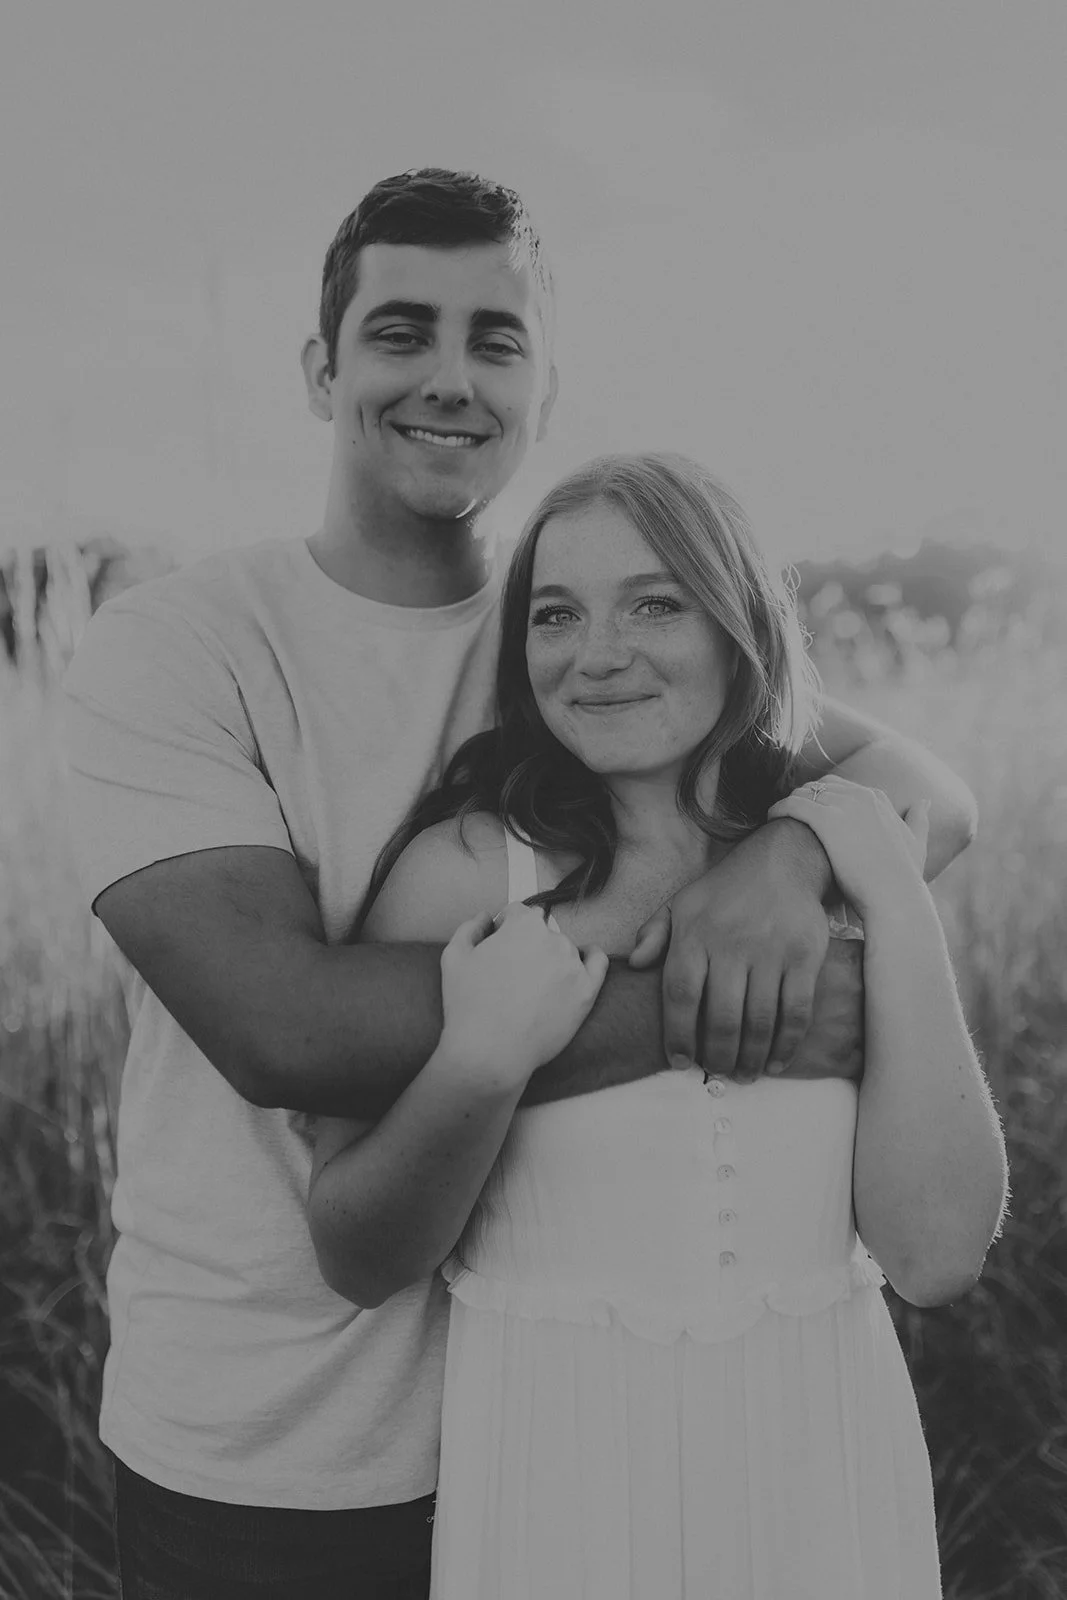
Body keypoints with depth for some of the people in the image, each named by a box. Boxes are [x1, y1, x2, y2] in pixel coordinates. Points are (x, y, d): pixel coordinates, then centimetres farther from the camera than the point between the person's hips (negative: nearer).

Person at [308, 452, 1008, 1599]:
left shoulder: (840, 867, -3)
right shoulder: (461, 870, -11)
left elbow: (936, 1256, -12)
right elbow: (356, 1260, -8)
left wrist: (901, 910, -16)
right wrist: (481, 1062, -23)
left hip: (823, 1468, 3)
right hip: (554, 1473, -2)